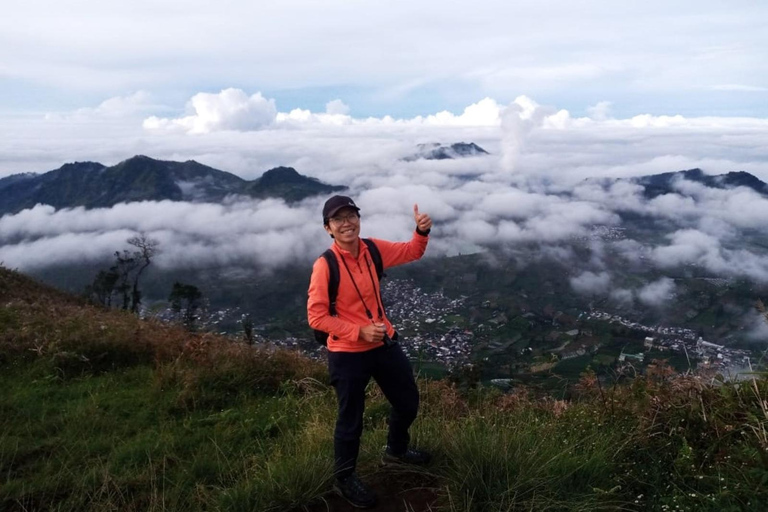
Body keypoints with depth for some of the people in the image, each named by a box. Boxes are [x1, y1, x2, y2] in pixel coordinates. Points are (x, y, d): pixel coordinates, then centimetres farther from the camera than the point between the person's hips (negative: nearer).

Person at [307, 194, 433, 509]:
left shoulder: (374, 249, -4)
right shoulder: (324, 266, -21)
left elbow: (412, 252, 10)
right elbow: (316, 317, -18)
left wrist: (422, 231, -11)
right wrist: (360, 332, -23)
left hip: (385, 343, 7)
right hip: (347, 354, -6)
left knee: (408, 402, 22)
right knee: (350, 420, 10)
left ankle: (396, 451, 52)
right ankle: (344, 480, 37)